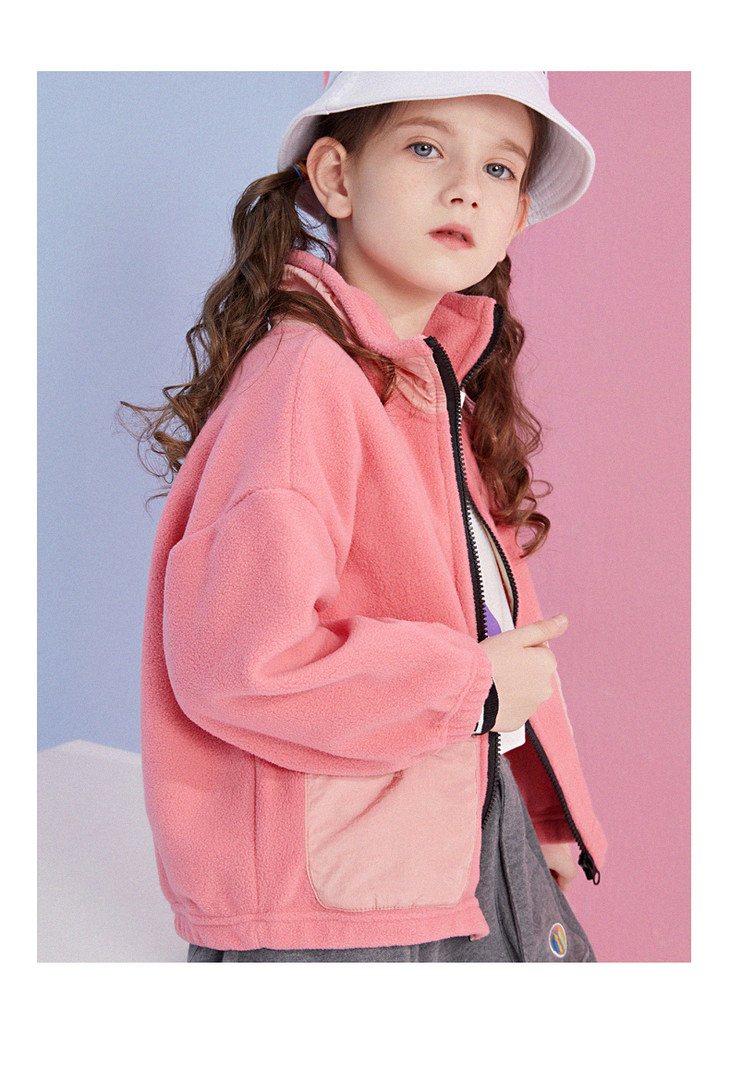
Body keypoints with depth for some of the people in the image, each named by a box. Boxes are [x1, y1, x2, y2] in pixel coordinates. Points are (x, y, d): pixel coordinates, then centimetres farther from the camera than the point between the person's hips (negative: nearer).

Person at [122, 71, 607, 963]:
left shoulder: (447, 384, 9)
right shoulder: (304, 375, -20)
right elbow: (238, 661, -30)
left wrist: (552, 820, 14)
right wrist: (472, 687, -18)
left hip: (473, 840, 9)